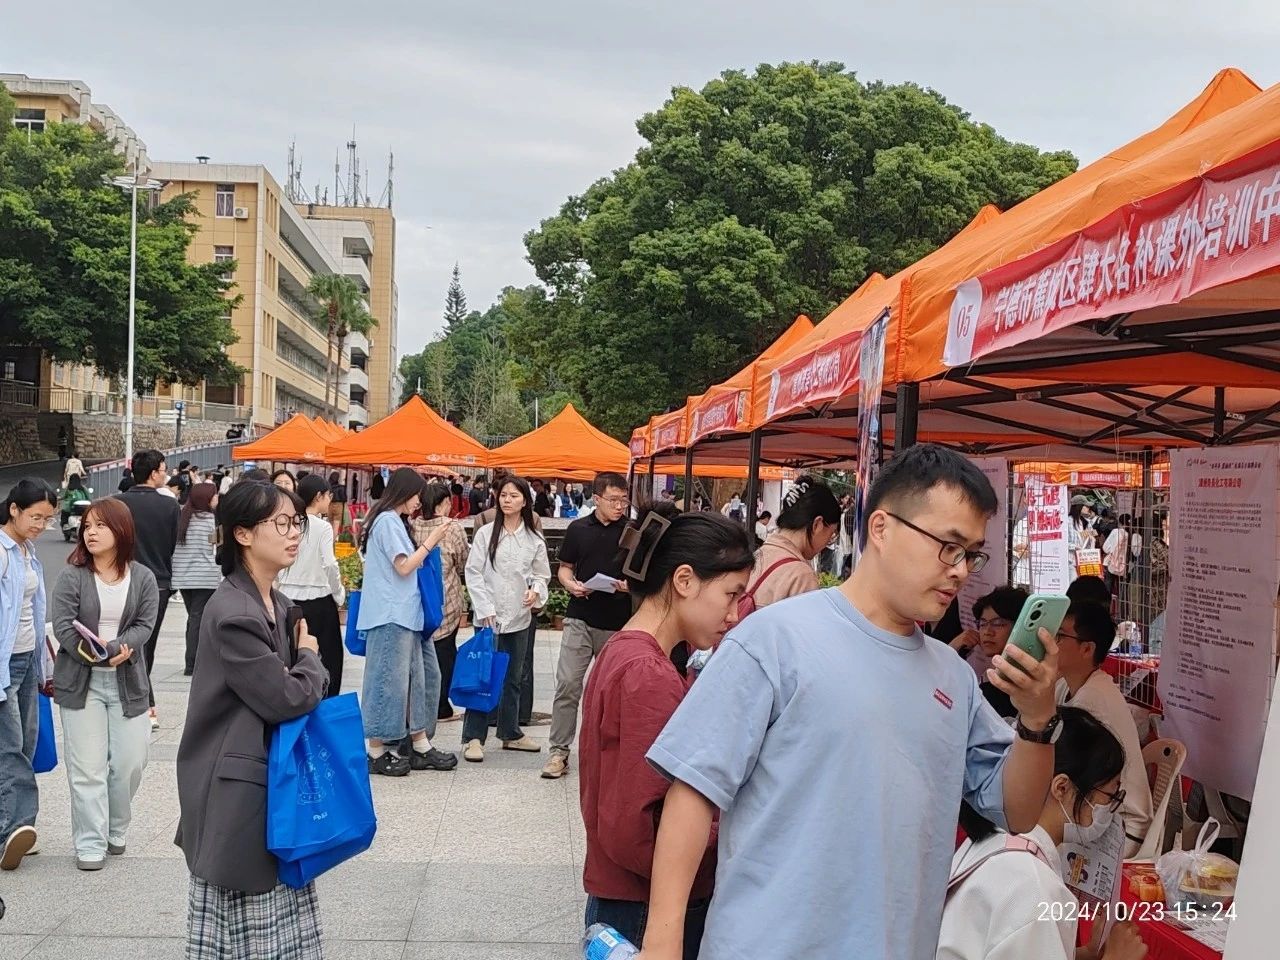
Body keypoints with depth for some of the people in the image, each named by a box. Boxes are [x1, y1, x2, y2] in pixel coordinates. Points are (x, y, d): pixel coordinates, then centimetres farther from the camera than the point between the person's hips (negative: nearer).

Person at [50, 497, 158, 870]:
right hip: (80, 681, -2)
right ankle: (90, 844, 6)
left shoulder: (143, 578, 2)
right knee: (87, 767, -2)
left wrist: (111, 649, -22)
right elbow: (62, 626, -10)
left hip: (127, 682, 2)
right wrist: (97, 655, -21)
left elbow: (144, 626, -5)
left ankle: (116, 831, 26)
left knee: (130, 762, 6)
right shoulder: (71, 576, -3)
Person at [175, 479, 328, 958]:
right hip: (236, 792, -9)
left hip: (272, 780, 9)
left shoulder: (277, 604, 9)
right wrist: (311, 660, 0)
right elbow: (286, 698, -18)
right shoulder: (232, 614, -20)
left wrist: (305, 670, -3)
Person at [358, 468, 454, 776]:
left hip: (404, 614, 10)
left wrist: (422, 549, 12)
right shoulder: (388, 521, -11)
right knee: (389, 680, -6)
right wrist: (430, 542, -8)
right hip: (391, 615, -10)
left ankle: (421, 747, 16)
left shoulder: (394, 521, 19)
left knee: (418, 677, 11)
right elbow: (404, 567, -15)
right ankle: (376, 753, 0)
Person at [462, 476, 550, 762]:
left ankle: (510, 733, 25)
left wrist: (536, 590, -11)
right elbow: (473, 573, -4)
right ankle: (473, 737, 4)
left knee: (512, 679, 14)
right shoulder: (486, 533, -2)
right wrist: (485, 609, -11)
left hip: (519, 617, 3)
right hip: (489, 616, -3)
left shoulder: (534, 539, 4)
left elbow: (542, 574, 11)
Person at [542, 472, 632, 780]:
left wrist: (631, 585, -14)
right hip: (580, 618, 0)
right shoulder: (578, 529, 4)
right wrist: (572, 584, -8)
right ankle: (559, 751, 2)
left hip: (618, 623, 0)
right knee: (567, 684, -5)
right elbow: (564, 568, 13)